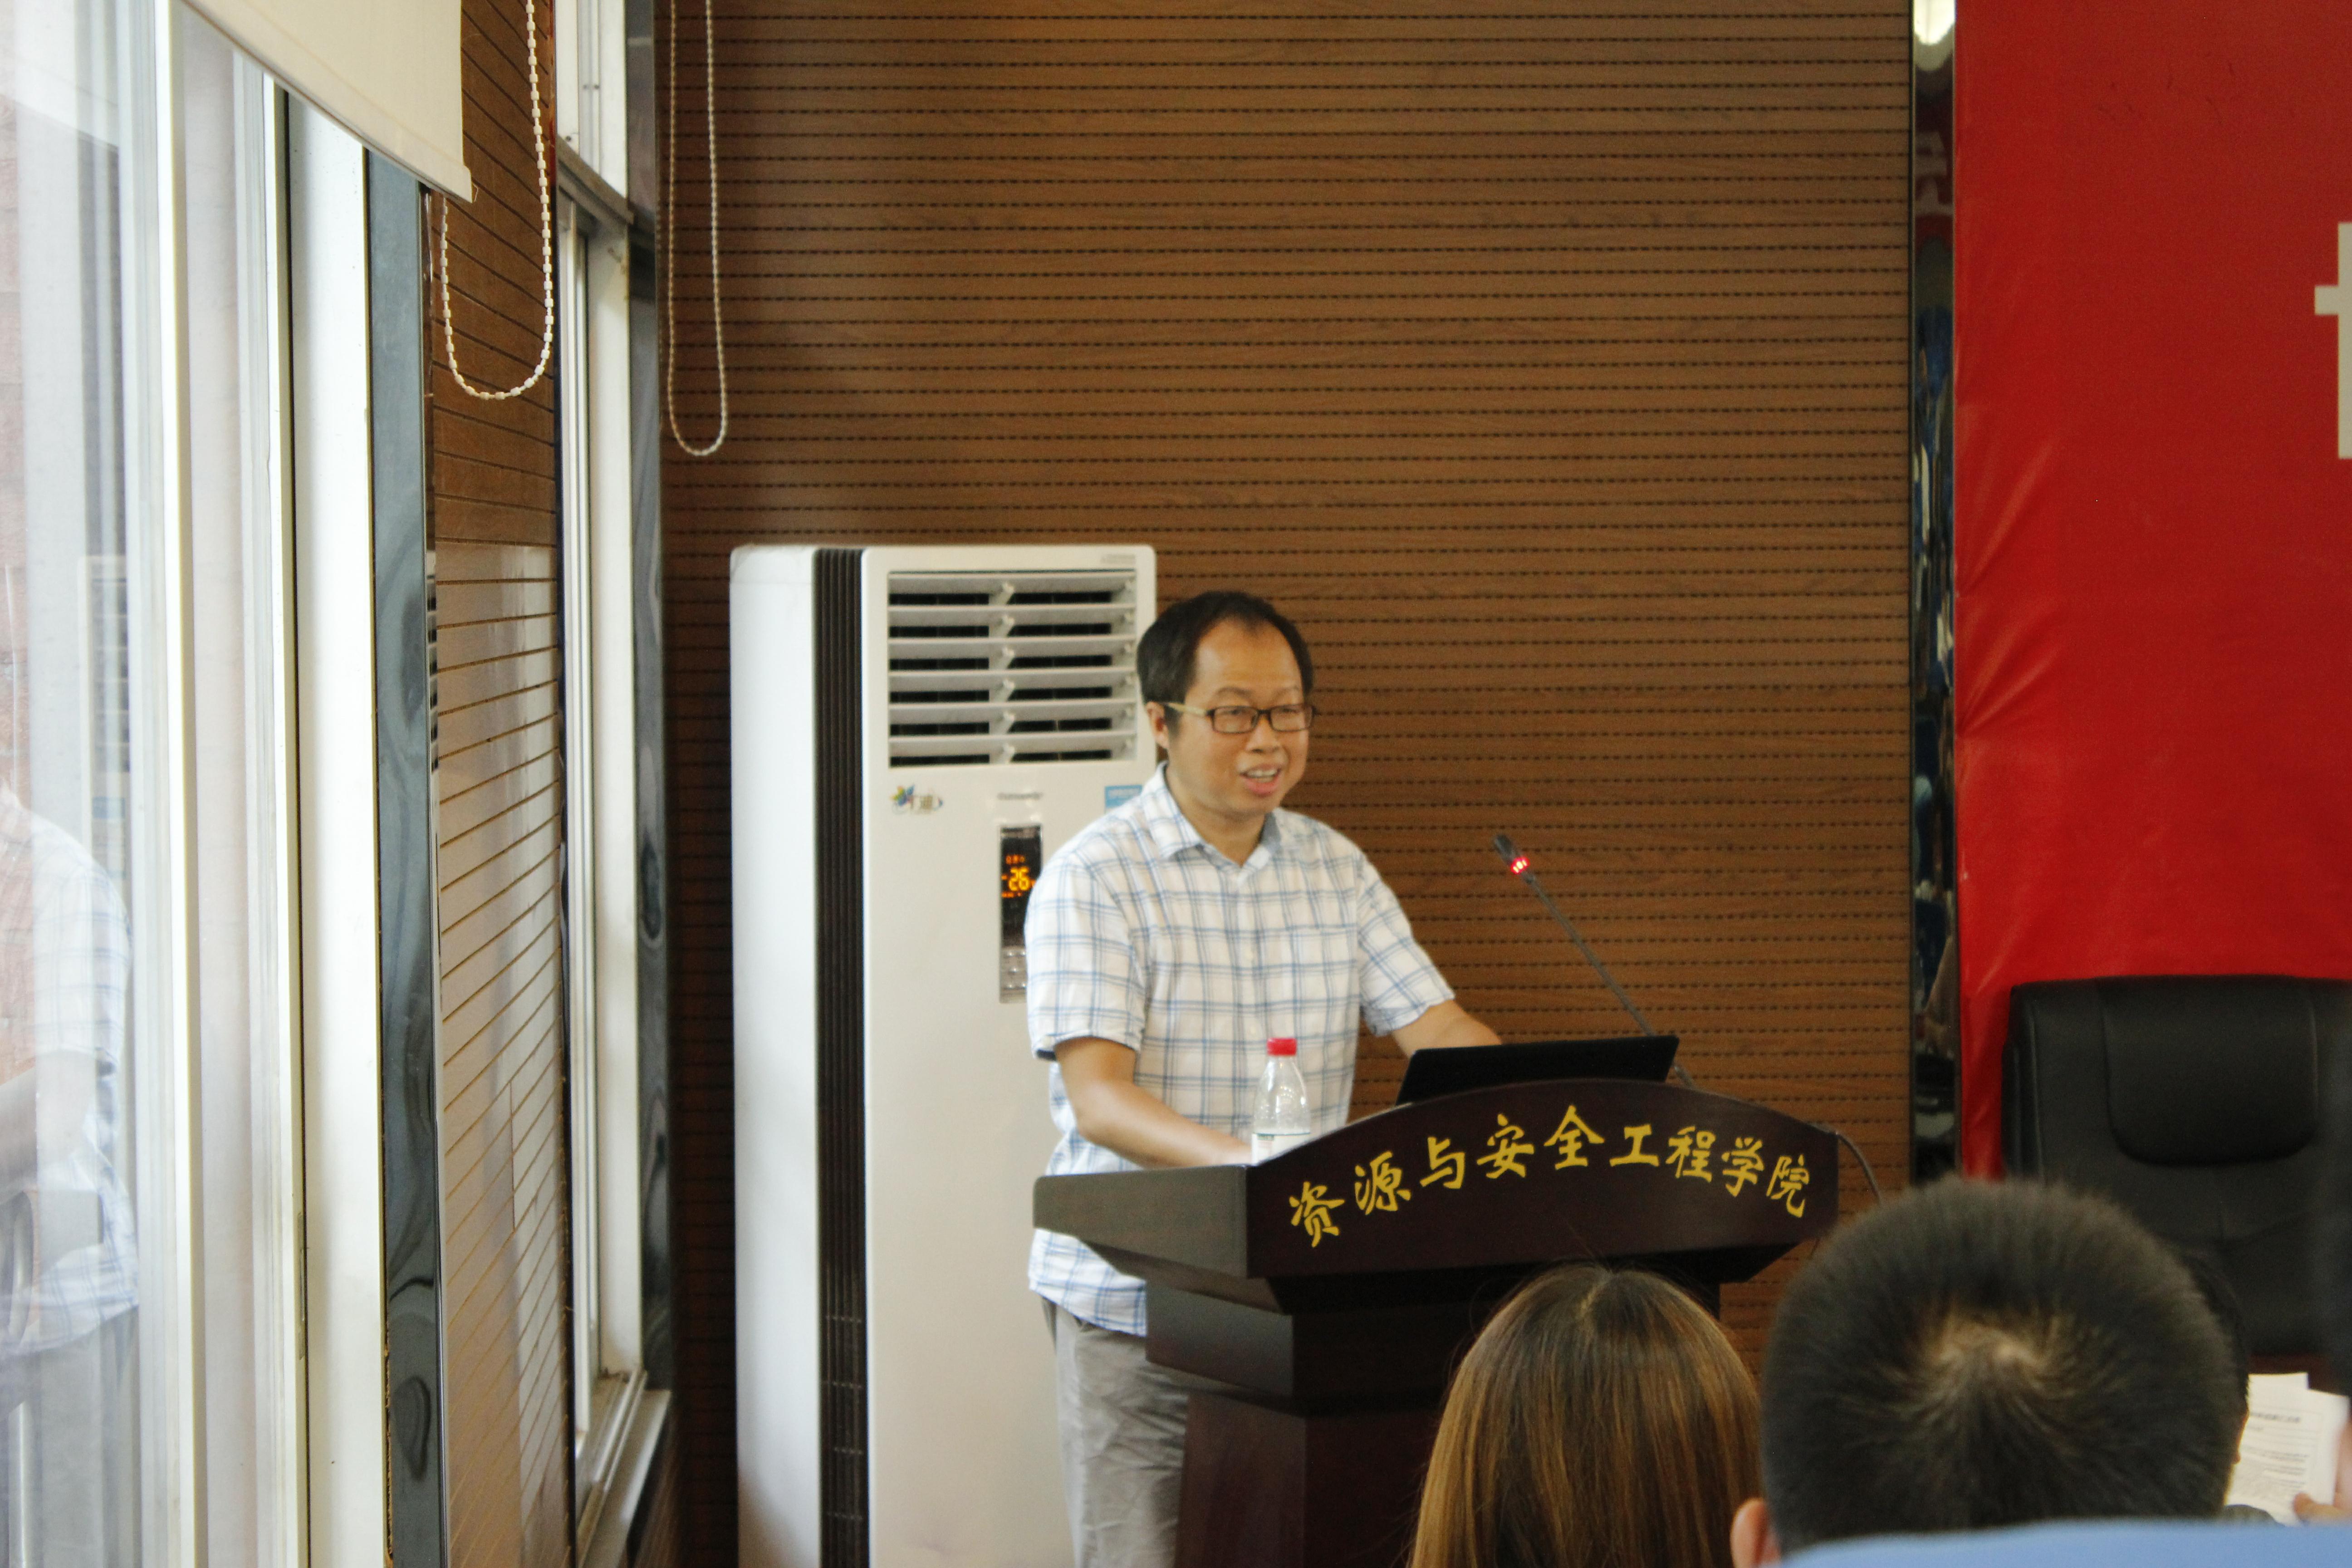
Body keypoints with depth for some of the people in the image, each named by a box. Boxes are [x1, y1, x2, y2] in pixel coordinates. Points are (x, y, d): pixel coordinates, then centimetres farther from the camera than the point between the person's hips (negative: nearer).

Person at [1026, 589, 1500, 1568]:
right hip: (1135, 1295, -4)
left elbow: (1438, 1029, 5)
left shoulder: (1335, 871, 10)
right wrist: (1241, 1158, -37)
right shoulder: (1093, 881, -8)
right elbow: (1098, 1098, -18)